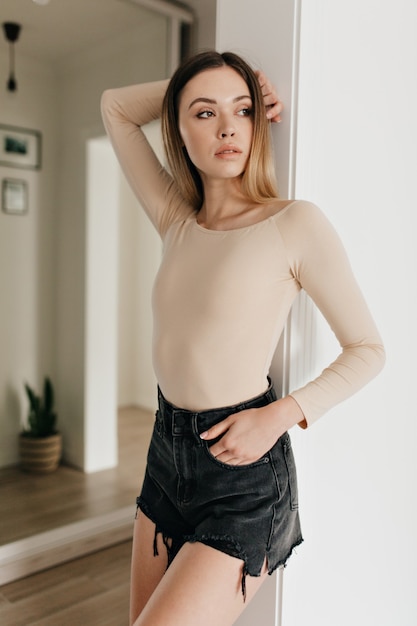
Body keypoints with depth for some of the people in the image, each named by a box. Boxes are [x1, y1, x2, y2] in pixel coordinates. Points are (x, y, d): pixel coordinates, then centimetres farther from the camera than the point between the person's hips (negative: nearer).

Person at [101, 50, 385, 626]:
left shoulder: (295, 223, -12)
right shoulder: (176, 221, 4)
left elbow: (368, 349, -6)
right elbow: (115, 107, 16)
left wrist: (282, 414, -17)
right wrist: (190, 89, 4)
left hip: (241, 469, -6)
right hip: (167, 450, 6)